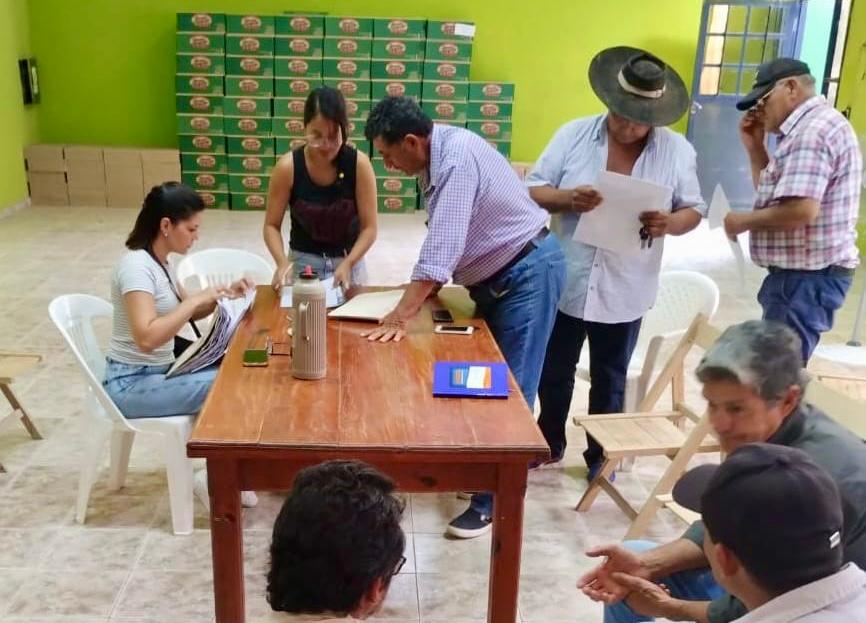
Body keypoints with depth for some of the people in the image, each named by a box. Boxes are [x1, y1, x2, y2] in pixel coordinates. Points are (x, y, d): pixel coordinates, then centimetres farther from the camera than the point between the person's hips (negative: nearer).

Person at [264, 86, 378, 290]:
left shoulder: (359, 164, -17)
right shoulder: (287, 167, -16)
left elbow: (369, 227, -12)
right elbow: (272, 225, -7)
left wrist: (348, 263, -26)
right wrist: (282, 262, -23)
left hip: (349, 261, 0)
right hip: (303, 261, 0)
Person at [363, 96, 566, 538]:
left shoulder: (456, 158, -26)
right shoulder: (437, 157, 3)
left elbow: (441, 247, -32)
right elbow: (445, 244, 11)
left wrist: (401, 316, -31)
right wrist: (426, 289, 3)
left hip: (529, 274, -10)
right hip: (496, 278, 10)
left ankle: (495, 501, 3)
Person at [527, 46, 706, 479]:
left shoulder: (677, 150, -4)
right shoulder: (574, 134, -4)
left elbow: (694, 210, 1)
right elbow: (533, 190, -4)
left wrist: (669, 224, -22)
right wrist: (567, 199, -25)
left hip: (624, 291, 0)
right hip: (565, 282, 1)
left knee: (609, 380, 14)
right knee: (554, 371, 16)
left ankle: (600, 457, 33)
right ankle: (549, 445, 37)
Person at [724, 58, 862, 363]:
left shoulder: (813, 129, -18)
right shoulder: (808, 128, 16)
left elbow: (801, 209, -29)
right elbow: (774, 194, 20)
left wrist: (745, 221, -14)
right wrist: (755, 147, 10)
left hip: (808, 276, -11)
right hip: (802, 272, 11)